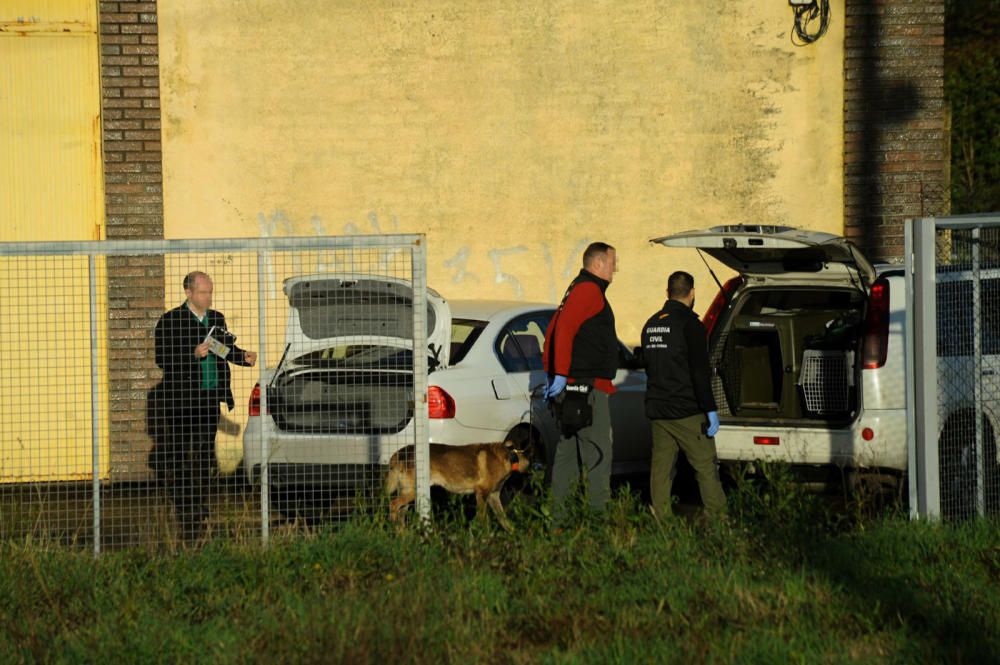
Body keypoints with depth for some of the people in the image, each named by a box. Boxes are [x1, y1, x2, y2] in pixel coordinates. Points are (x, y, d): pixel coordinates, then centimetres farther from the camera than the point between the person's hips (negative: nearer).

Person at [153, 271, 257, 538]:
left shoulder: (216, 319, 13)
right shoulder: (170, 321, -7)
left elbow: (228, 349, 18)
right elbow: (163, 359, -13)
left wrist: (244, 357, -3)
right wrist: (194, 355, -23)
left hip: (210, 398, 6)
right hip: (182, 398, -6)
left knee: (205, 456, 10)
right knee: (182, 457, -3)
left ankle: (199, 507, 17)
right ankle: (183, 509, -1)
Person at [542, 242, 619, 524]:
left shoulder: (577, 289, 21)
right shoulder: (588, 290, -11)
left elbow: (554, 330, 24)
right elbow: (564, 329, -22)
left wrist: (550, 373, 23)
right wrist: (561, 374, -23)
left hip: (571, 389, 10)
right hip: (587, 388, -10)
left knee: (568, 453, 11)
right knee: (598, 454, -11)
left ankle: (559, 517, 13)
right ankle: (600, 514, -14)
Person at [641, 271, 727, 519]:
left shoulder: (651, 325, 12)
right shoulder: (689, 324, -12)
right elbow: (699, 372, -17)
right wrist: (711, 410, -15)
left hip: (657, 410, 7)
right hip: (687, 413, -7)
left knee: (661, 469, 8)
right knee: (706, 467, -4)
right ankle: (718, 518, -8)